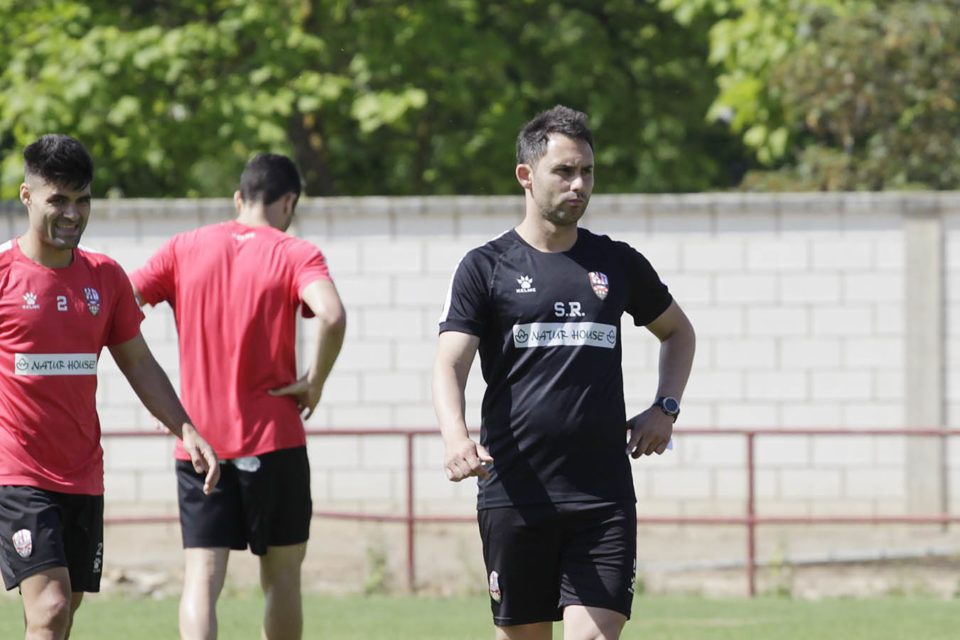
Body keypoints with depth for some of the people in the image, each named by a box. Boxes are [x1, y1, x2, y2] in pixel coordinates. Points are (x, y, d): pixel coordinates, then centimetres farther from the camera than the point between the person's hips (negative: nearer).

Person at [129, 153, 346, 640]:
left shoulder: (184, 248, 6)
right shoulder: (295, 255, -3)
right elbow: (332, 316, -23)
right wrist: (315, 382, -8)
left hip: (198, 441, 2)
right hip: (273, 438, -2)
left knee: (201, 579, -3)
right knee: (281, 575, 11)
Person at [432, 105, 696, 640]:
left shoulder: (618, 264, 12)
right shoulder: (486, 267, 3)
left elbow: (678, 331, 29)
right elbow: (450, 363, -7)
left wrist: (665, 409, 12)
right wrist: (456, 438, -27)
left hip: (605, 496, 1)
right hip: (514, 491, -1)